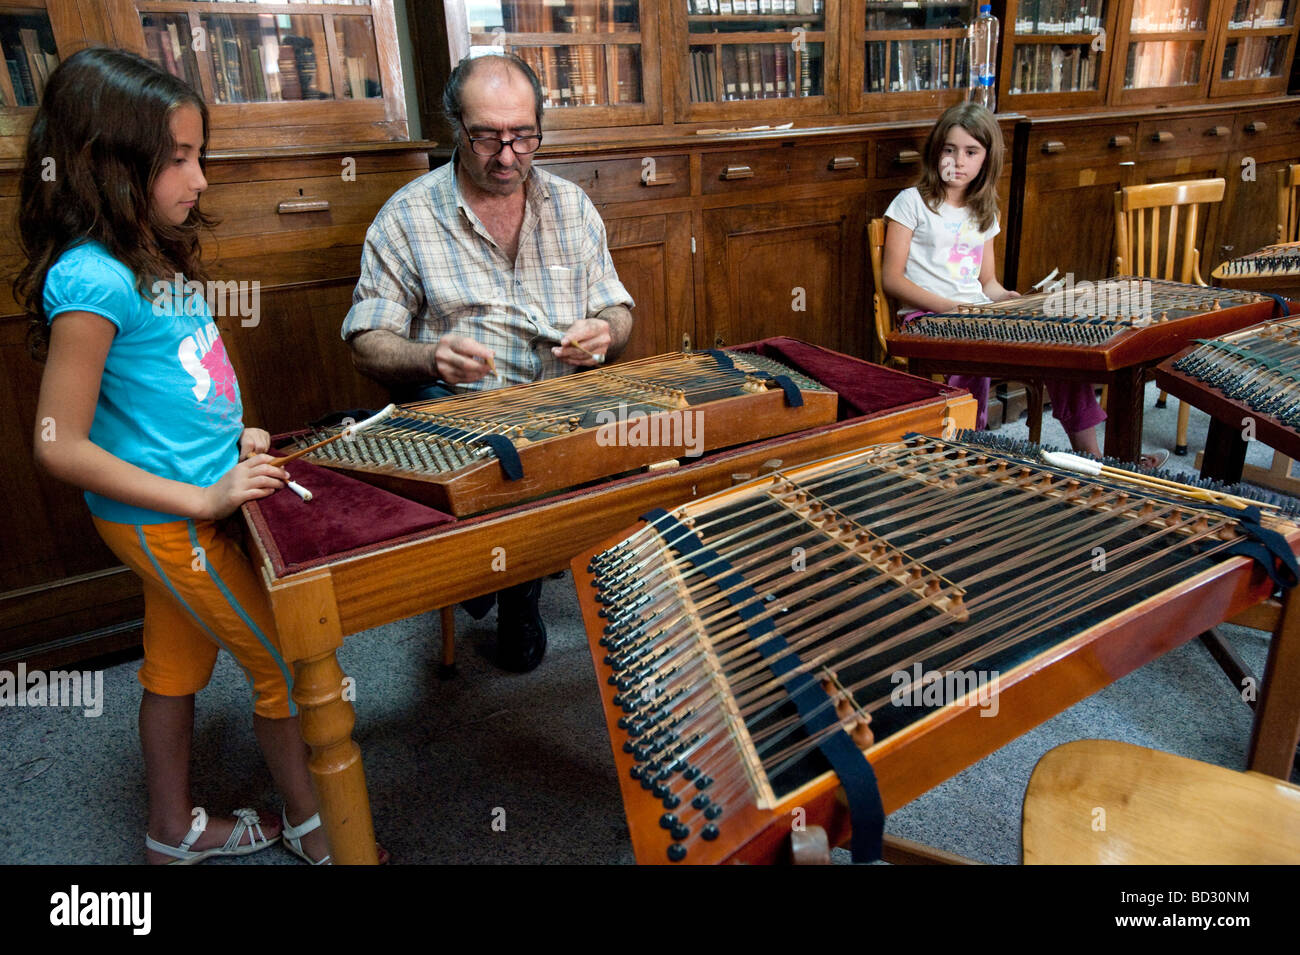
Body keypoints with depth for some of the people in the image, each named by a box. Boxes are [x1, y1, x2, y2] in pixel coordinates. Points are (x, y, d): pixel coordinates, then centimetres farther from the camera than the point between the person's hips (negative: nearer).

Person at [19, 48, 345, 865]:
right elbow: (61, 446, -23)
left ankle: (176, 832, 41)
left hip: (193, 507, 8)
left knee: (177, 668, 21)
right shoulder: (91, 278, -23)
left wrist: (235, 435, 3)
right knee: (287, 666, 5)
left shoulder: (155, 256, 4)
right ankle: (313, 826, 28)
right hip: (164, 520, -8)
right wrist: (205, 497, -23)